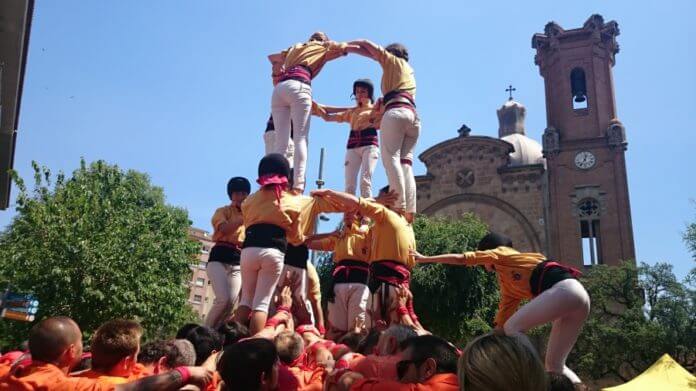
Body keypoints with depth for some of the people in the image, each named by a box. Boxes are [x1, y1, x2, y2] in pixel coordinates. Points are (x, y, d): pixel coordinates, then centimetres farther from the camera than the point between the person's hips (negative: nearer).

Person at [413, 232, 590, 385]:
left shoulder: (500, 252, 14)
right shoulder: (509, 286, 31)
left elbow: (461, 259, 16)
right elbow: (502, 322, 31)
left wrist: (424, 258, 24)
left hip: (565, 289, -9)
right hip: (576, 295, 9)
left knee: (513, 327, -3)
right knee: (554, 365, 10)